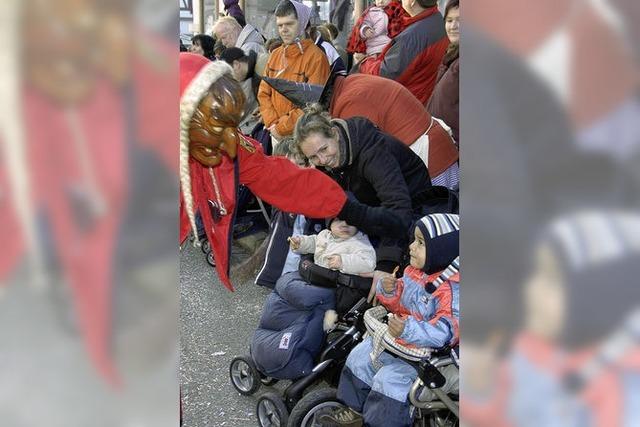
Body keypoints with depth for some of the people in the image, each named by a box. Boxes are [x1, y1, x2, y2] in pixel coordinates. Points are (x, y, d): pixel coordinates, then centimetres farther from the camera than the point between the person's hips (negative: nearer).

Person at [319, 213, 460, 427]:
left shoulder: (452, 288, -24)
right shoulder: (414, 272, 1)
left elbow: (443, 330, -32)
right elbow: (398, 303, 13)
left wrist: (409, 330, -44)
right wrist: (388, 290, -9)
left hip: (423, 352, -9)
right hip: (396, 341, 9)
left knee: (390, 378, -22)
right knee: (360, 355, 8)